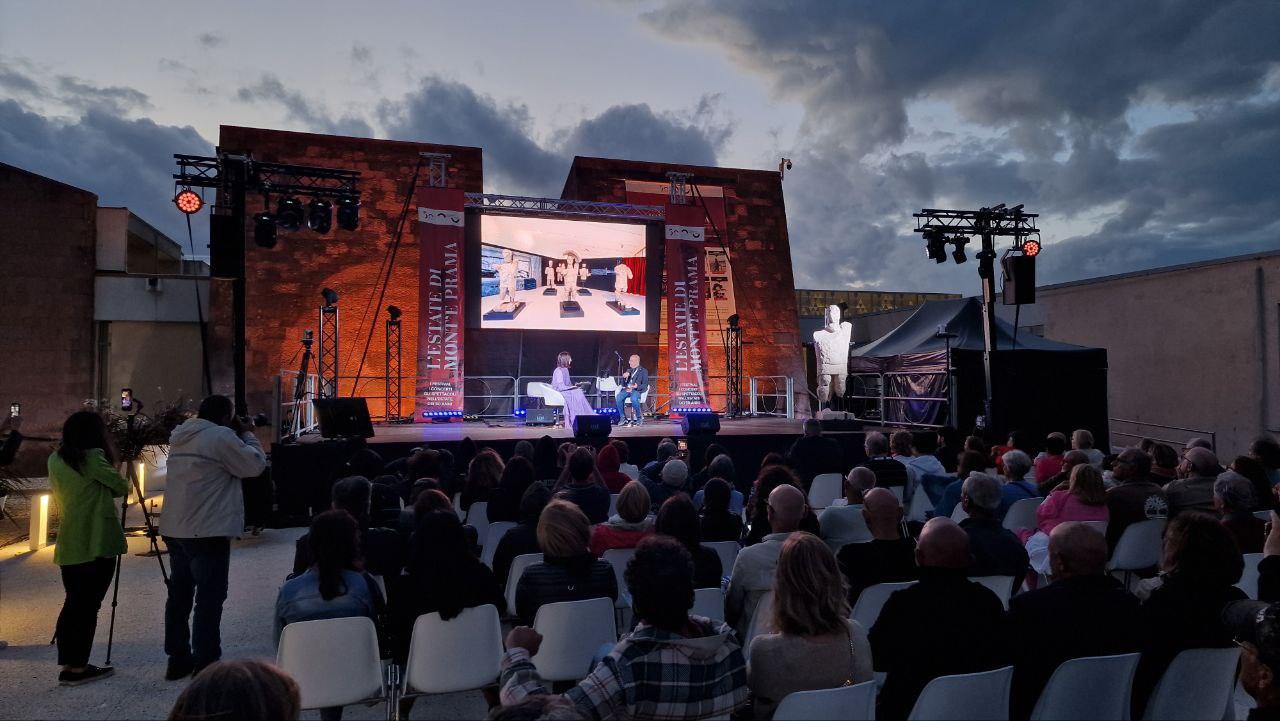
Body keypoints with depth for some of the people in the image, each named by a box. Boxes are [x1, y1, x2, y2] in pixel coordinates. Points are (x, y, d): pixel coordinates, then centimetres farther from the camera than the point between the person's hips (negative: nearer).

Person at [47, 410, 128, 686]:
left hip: (68, 545, 7)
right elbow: (122, 487, -6)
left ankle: (68, 665, 16)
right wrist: (116, 482, 15)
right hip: (96, 544, -7)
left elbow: (60, 493, 19)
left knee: (73, 604, 13)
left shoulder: (55, 459, 9)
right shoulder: (92, 456, -12)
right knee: (87, 606, 0)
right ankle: (78, 668, 4)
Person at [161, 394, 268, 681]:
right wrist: (248, 436, 2)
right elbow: (255, 465, -11)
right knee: (209, 598, -3)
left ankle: (178, 659, 26)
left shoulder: (181, 435, 13)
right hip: (207, 533, -9)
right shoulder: (221, 437, -15)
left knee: (179, 594, 16)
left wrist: (239, 437, 15)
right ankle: (205, 665, 0)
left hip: (175, 529, 9)